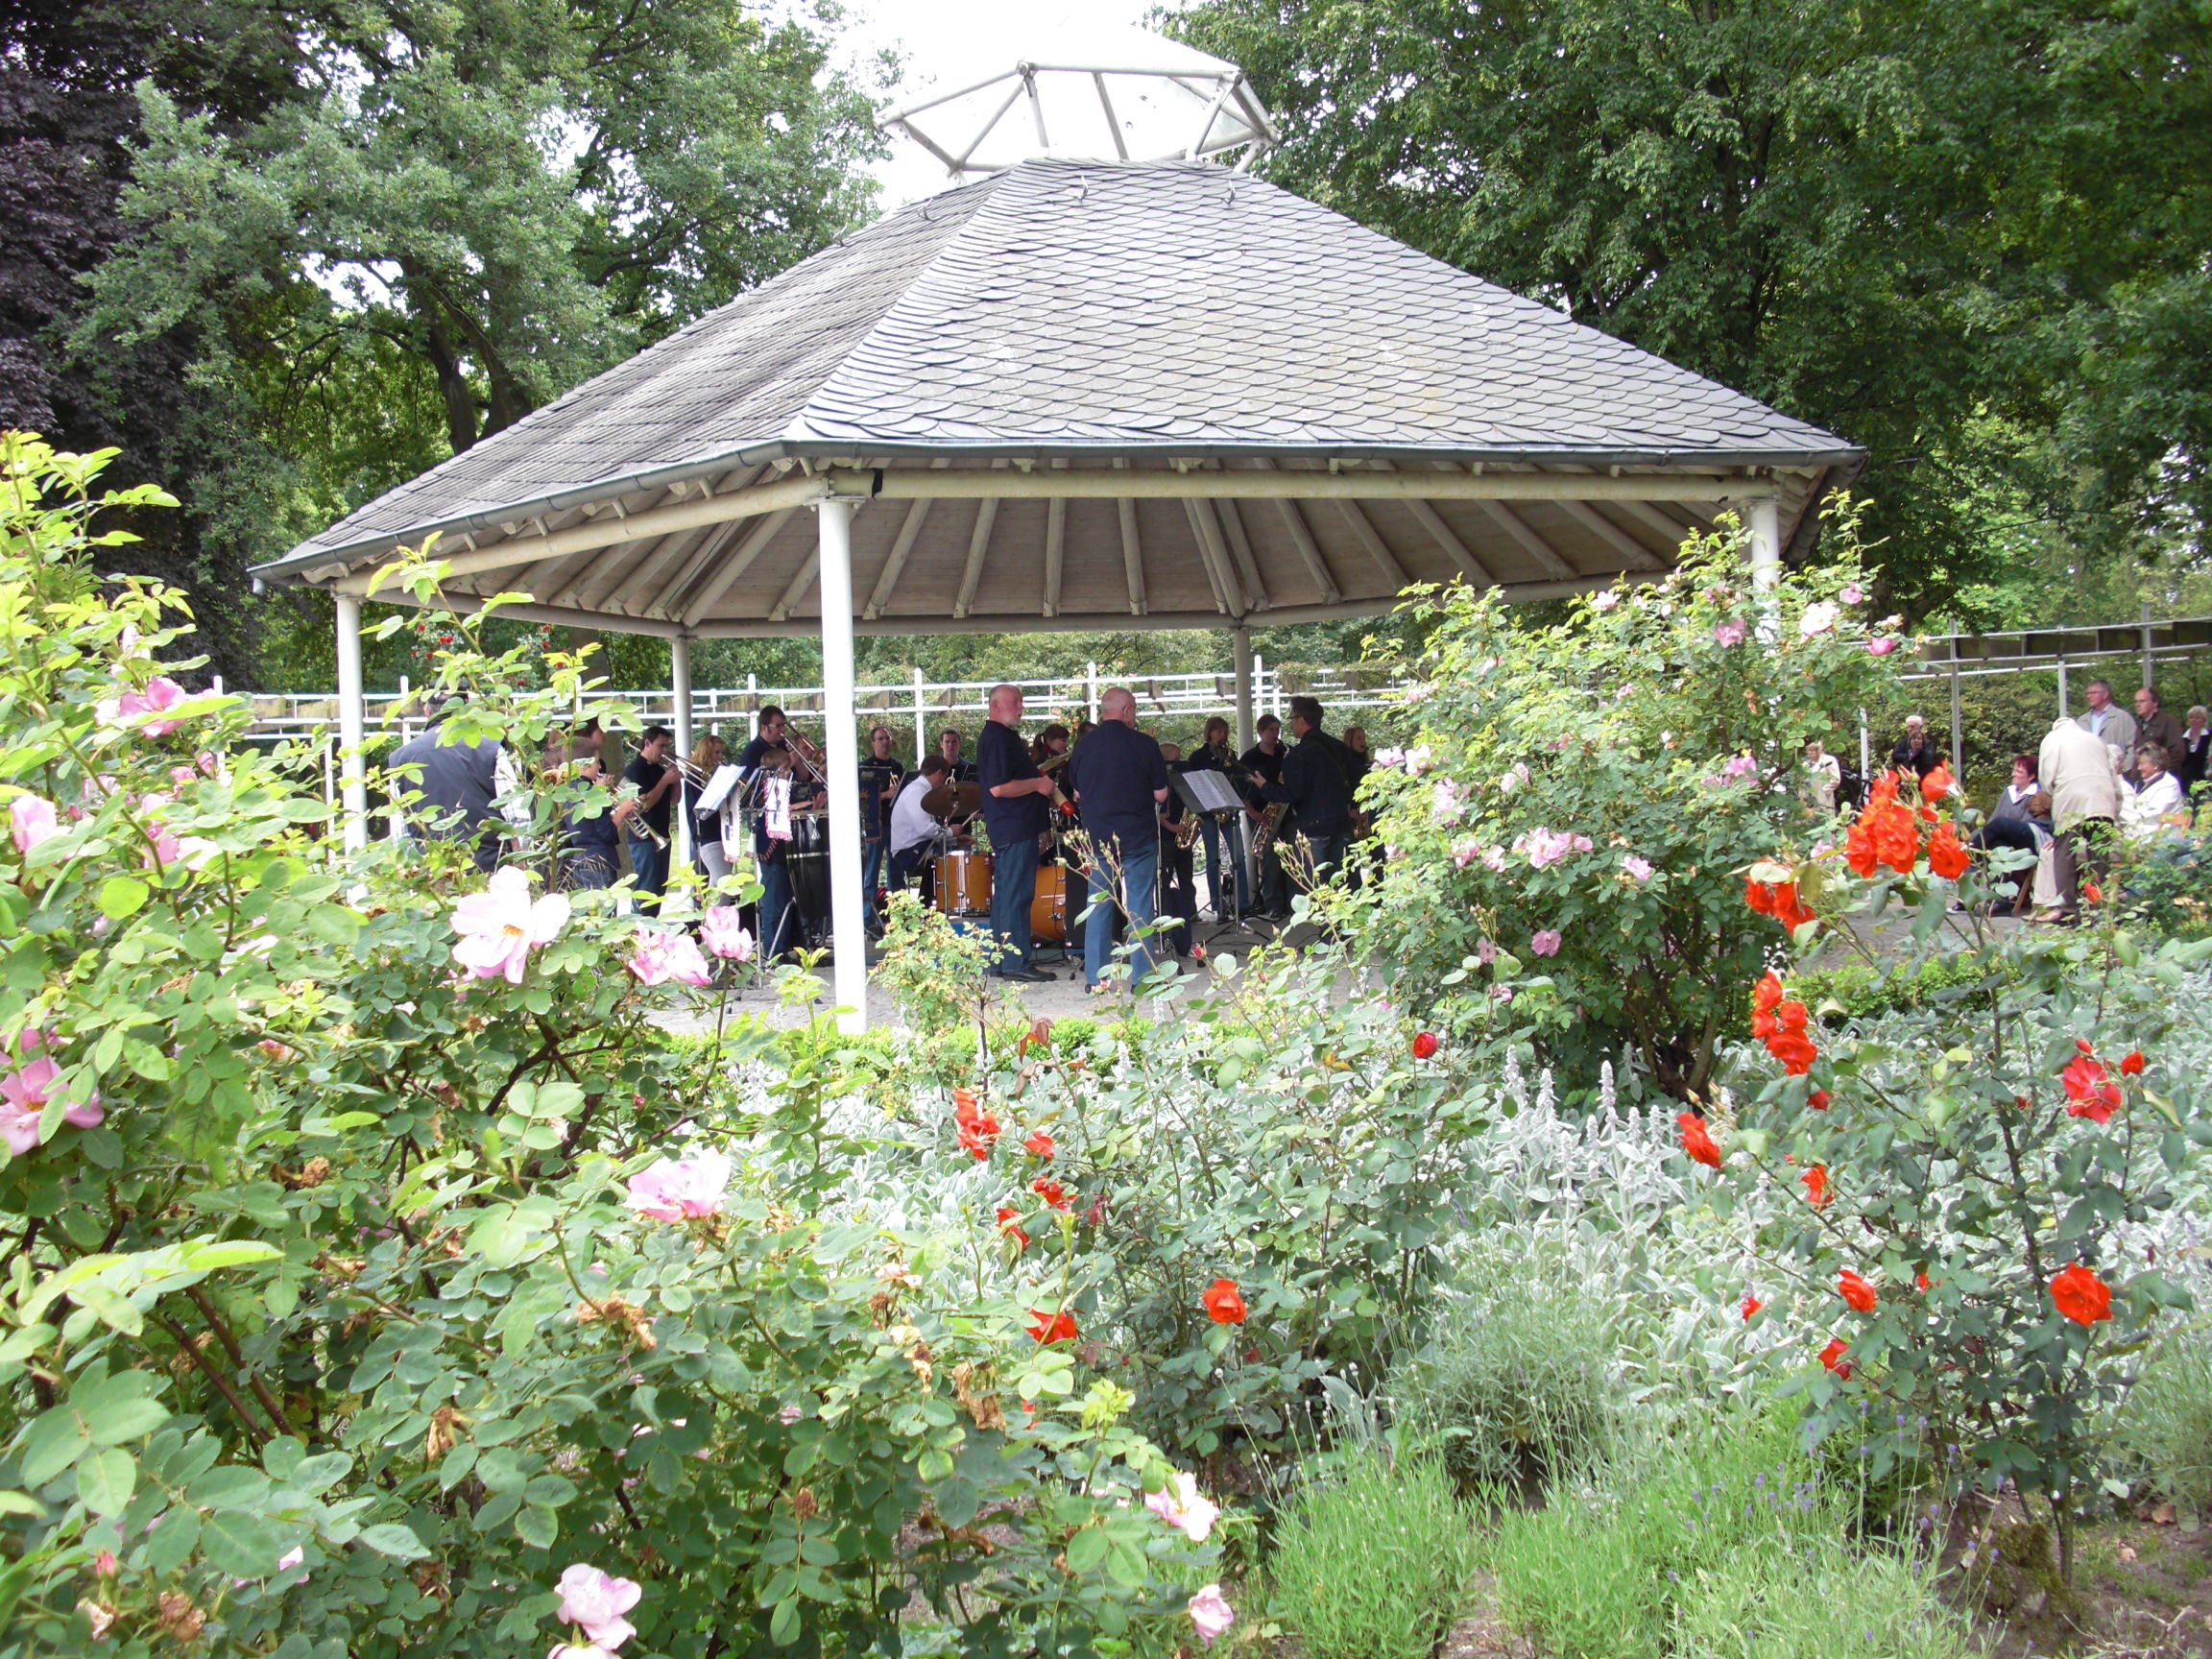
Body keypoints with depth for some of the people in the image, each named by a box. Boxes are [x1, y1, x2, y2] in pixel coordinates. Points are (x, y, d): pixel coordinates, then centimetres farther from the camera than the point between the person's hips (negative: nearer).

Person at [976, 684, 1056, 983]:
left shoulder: (1004, 737, 18)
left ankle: (1003, 963, 18)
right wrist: (1037, 784, -16)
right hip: (1015, 829, -11)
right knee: (1017, 895, -9)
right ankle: (1017, 963, -7)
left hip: (1010, 829, 11)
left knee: (1006, 895, 13)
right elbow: (998, 787, -24)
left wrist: (1038, 776, 15)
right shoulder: (998, 739, -16)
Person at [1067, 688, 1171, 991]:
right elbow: (1160, 794, -4)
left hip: (1097, 838, 3)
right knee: (1139, 906, 2)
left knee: (1098, 906, 9)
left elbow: (1078, 794, 10)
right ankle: (1142, 976, 3)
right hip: (1139, 837, -3)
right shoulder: (1144, 745, -9)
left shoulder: (1083, 745, 1)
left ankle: (1094, 978, 9)